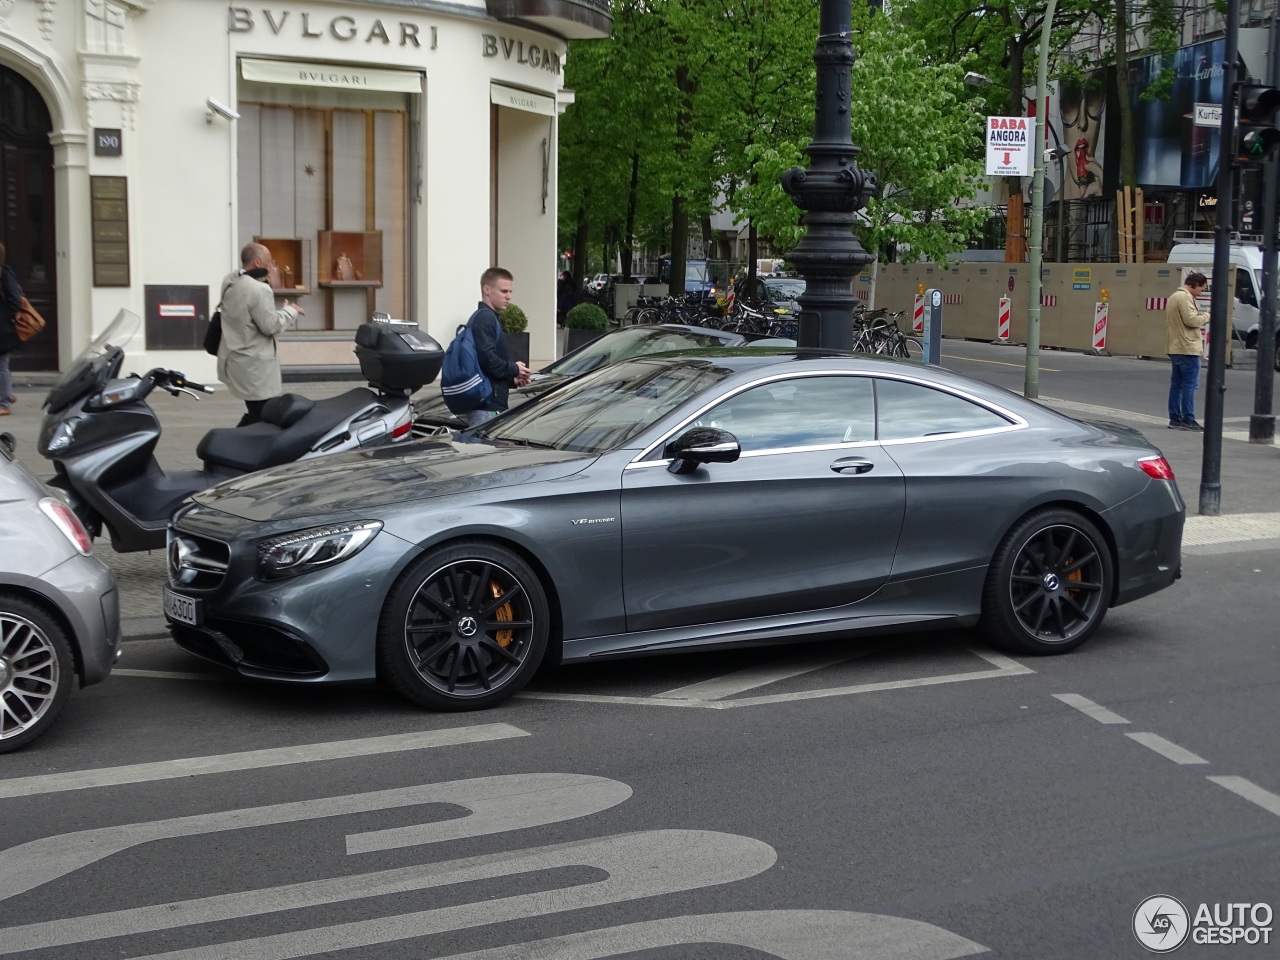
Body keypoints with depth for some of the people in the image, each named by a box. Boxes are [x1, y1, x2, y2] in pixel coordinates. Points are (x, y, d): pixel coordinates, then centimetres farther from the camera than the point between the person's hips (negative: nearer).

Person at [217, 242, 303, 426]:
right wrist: (290, 310, -3)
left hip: (234, 359, 10)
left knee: (255, 415, 20)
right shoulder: (258, 289, -21)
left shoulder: (230, 282, 8)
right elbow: (270, 325, -18)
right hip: (254, 366, -10)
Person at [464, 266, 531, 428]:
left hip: (489, 404, 10)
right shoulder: (485, 318, -10)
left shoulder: (485, 317, 22)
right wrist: (514, 369, -9)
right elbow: (486, 358, -23)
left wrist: (512, 380, 12)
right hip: (486, 405, -10)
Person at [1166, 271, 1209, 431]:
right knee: (1189, 385, -7)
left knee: (1176, 385, 10)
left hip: (1175, 348, 10)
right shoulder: (1185, 297, -13)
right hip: (1188, 348, -10)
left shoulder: (1174, 297, 19)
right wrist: (1207, 316, -5)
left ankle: (1175, 419, 11)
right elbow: (1191, 320, -21)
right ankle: (1188, 420, -8)